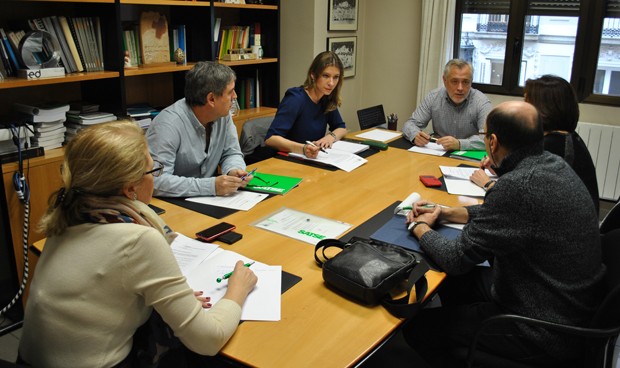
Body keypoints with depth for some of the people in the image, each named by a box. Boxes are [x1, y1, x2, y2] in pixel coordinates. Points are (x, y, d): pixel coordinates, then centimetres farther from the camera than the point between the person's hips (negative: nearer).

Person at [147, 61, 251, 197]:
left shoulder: (223, 115, -3)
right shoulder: (169, 124, -23)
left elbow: (231, 153, 8)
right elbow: (157, 181, -30)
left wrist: (234, 171, -14)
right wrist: (211, 186, -33)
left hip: (206, 201, 4)